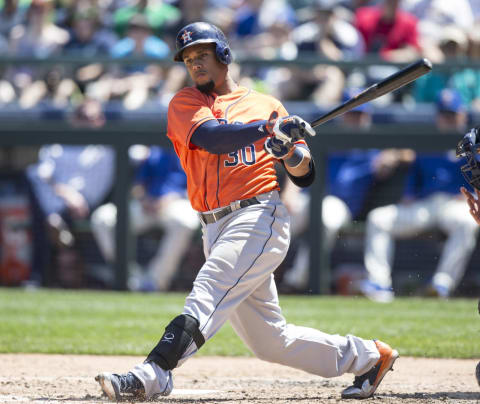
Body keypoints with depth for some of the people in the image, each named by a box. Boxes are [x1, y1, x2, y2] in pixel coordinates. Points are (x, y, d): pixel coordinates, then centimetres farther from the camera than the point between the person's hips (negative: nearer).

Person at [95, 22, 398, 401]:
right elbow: (213, 137, -13)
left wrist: (293, 152, -11)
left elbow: (305, 176, 11)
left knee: (206, 296, -25)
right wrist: (270, 128, -24)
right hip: (216, 229, 4)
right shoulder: (184, 103, 11)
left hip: (260, 217, -4)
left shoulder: (266, 105, 11)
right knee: (270, 339, 8)